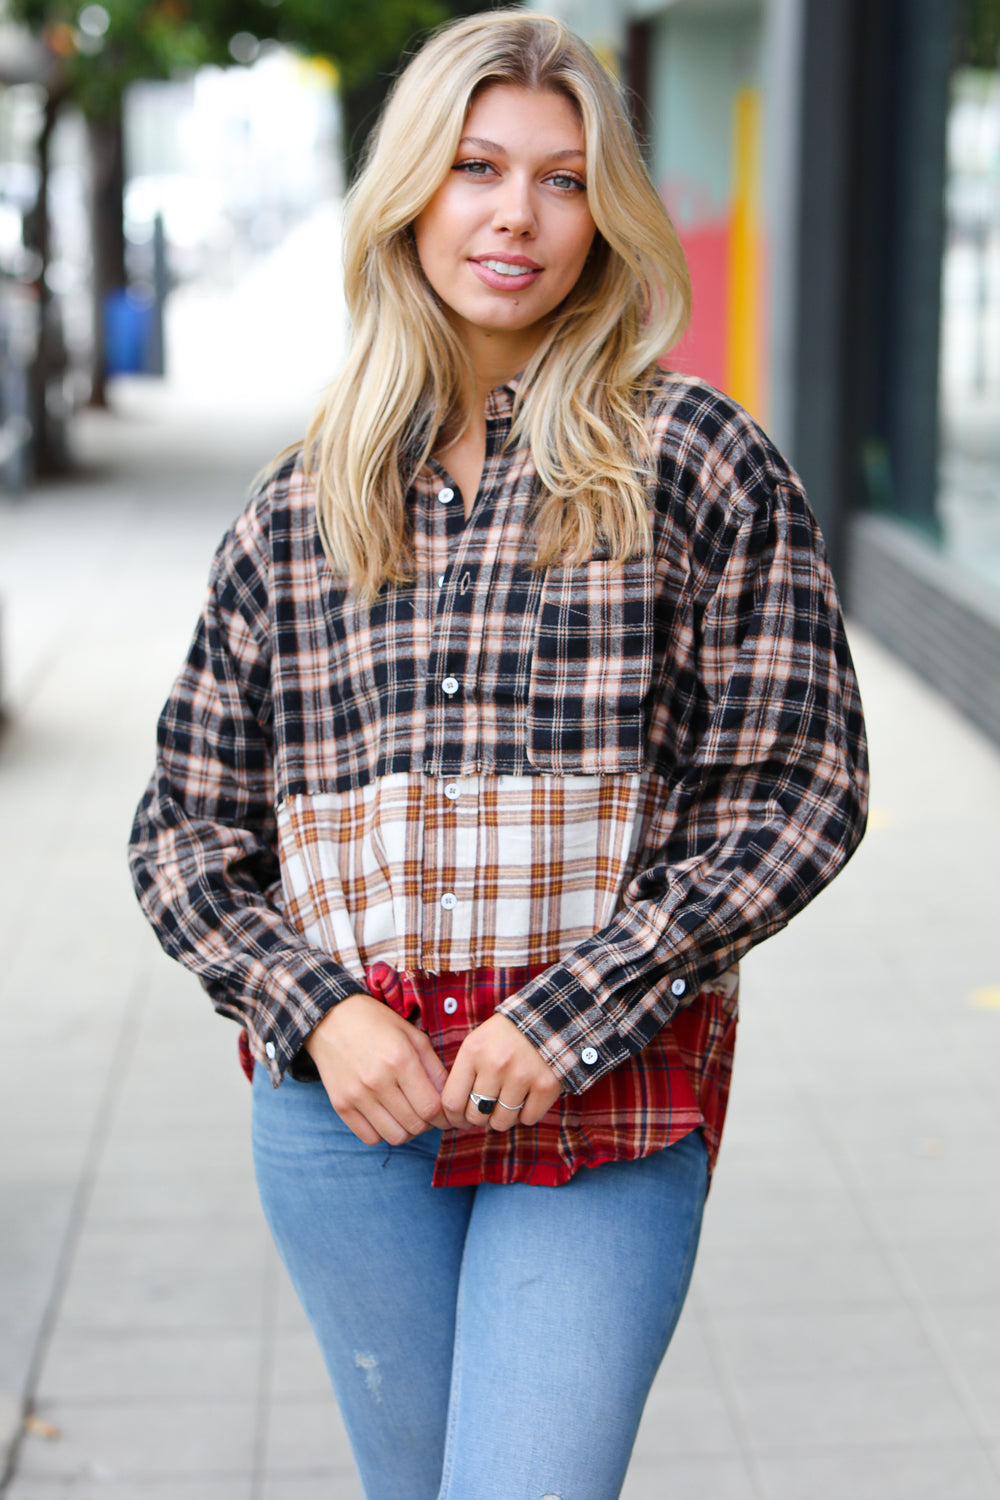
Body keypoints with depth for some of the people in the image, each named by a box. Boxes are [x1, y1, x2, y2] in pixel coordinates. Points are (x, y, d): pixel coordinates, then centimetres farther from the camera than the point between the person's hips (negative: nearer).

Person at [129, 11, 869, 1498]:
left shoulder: (698, 461, -1)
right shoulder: (301, 504, 6)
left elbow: (800, 785, -4)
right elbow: (186, 830, 10)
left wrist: (570, 1014, -12)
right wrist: (317, 1008, -8)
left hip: (608, 1104, -2)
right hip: (348, 1095, 3)